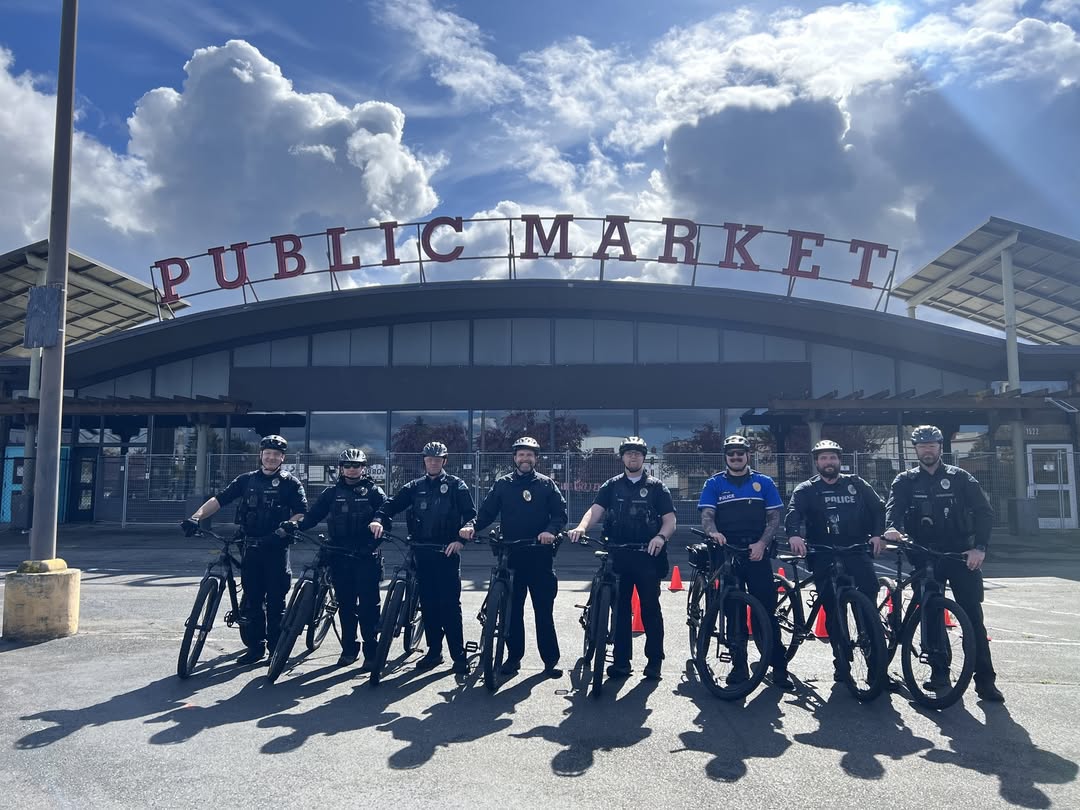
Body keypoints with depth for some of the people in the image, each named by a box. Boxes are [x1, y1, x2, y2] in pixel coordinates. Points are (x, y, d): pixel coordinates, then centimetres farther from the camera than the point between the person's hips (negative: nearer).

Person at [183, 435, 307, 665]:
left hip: (276, 549, -4)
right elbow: (219, 500, 4)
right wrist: (196, 517, -10)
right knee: (252, 599, 8)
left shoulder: (290, 482, 0)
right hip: (251, 548, 4)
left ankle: (277, 649, 10)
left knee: (275, 601, 1)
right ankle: (255, 647, 19)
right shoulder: (247, 480, 10)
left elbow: (301, 513, -6)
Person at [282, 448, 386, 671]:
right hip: (340, 557, 3)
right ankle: (349, 649, 23)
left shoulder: (373, 491, 3)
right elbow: (313, 514, 2)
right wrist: (295, 525, -15)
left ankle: (371, 652, 3)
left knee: (368, 605, -4)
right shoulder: (332, 493, 10)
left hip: (367, 557, -3)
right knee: (345, 605, 10)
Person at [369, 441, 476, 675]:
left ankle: (459, 655, 0)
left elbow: (470, 514, -3)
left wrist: (460, 539, -17)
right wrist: (379, 519, -15)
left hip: (447, 552, -4)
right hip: (422, 553, 4)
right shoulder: (415, 487, 13)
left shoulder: (455, 485, 2)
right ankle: (434, 651, 19)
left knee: (450, 603, -6)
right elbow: (393, 504, 5)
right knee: (428, 603, 8)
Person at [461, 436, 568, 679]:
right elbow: (486, 513, 4)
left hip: (540, 554, -1)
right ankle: (513, 657, 18)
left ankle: (550, 659, 9)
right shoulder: (502, 484, 9)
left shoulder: (546, 484, 6)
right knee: (512, 609, 7)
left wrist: (551, 530, -19)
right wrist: (471, 526, -15)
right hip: (511, 554, 1)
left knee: (544, 609, 1)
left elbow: (561, 512, 0)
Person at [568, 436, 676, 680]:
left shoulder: (656, 486, 6)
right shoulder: (612, 486, 10)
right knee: (620, 608, 5)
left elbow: (670, 519, 1)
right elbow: (596, 509, -4)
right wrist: (581, 527, -24)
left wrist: (661, 537, -21)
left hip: (648, 556, -2)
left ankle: (654, 661, 12)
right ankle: (621, 661, 13)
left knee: (650, 608, 1)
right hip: (618, 555, 2)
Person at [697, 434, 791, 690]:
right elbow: (707, 516, -1)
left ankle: (779, 668, 2)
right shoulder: (714, 484, 8)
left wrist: (762, 543, -10)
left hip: (757, 553, 0)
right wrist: (714, 533, -24)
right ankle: (739, 665, 15)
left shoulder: (764, 482, 10)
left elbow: (774, 518, 7)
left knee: (767, 610, -3)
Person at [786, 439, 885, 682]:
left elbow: (879, 507, 7)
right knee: (833, 610, 1)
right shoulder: (805, 490, 8)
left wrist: (877, 533, -11)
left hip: (857, 552, 1)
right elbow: (793, 513, -9)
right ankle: (841, 662, 12)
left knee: (869, 596, -17)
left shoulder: (856, 484, 14)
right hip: (824, 557, 0)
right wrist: (794, 534, -30)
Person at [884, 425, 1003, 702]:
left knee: (973, 616, -4)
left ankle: (985, 679, 0)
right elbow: (894, 507, -11)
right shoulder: (906, 481, 7)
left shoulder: (959, 478, 5)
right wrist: (892, 527, -34)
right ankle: (939, 670, 16)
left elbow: (984, 511, -1)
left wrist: (979, 547, -15)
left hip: (961, 554, -1)